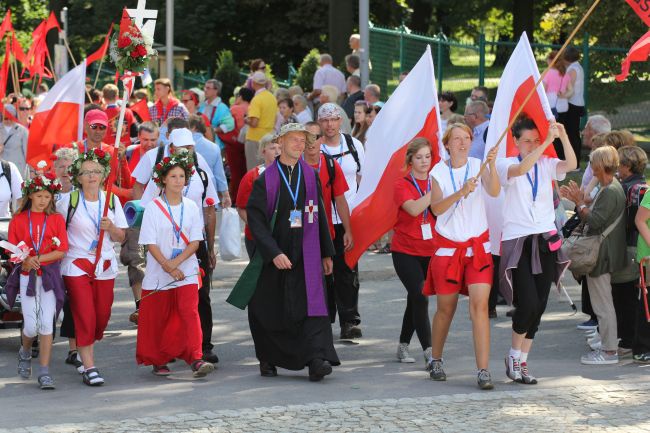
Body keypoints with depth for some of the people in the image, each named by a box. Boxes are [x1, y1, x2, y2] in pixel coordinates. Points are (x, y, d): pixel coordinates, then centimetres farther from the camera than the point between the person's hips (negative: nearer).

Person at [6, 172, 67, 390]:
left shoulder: (56, 219, 2)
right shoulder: (18, 220, 3)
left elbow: (61, 251, -3)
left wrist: (37, 259, -15)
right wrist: (25, 261, -17)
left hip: (50, 276, 0)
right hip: (27, 276, 0)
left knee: (47, 324, -6)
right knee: (31, 326, -3)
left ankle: (44, 373, -2)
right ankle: (25, 353, 31)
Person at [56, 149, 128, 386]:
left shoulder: (111, 200, 5)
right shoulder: (68, 201, -3)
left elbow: (120, 237, 7)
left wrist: (111, 228, -12)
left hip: (105, 266, 3)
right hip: (76, 266, -3)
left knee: (102, 316, 6)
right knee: (84, 317, -10)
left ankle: (85, 350, 31)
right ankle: (89, 367, -8)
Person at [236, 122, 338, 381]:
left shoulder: (310, 176, 7)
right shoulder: (266, 180, -4)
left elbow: (319, 216, 14)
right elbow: (256, 220, -10)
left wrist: (326, 253, 13)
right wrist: (274, 253, -20)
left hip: (306, 255, 2)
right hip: (273, 256, -2)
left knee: (312, 305, -13)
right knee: (270, 310, 6)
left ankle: (316, 360, -22)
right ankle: (267, 360, 24)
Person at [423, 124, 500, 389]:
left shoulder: (478, 166, -2)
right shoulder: (439, 172, -1)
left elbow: (494, 192, -20)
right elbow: (436, 208, -14)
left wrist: (492, 166, -35)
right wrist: (460, 193, -29)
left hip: (477, 246, 0)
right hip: (448, 246, 0)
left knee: (480, 305, -13)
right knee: (445, 308, 10)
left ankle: (483, 371, -16)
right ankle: (435, 361, 32)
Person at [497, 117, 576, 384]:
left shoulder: (546, 164, 9)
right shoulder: (505, 165, 0)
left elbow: (571, 165, -10)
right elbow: (521, 169, -23)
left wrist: (563, 136, -24)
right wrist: (548, 141, -28)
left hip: (546, 241, 4)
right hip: (518, 241, -4)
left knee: (538, 307, 4)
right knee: (528, 304, -15)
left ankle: (522, 362, 15)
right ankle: (514, 356, 6)